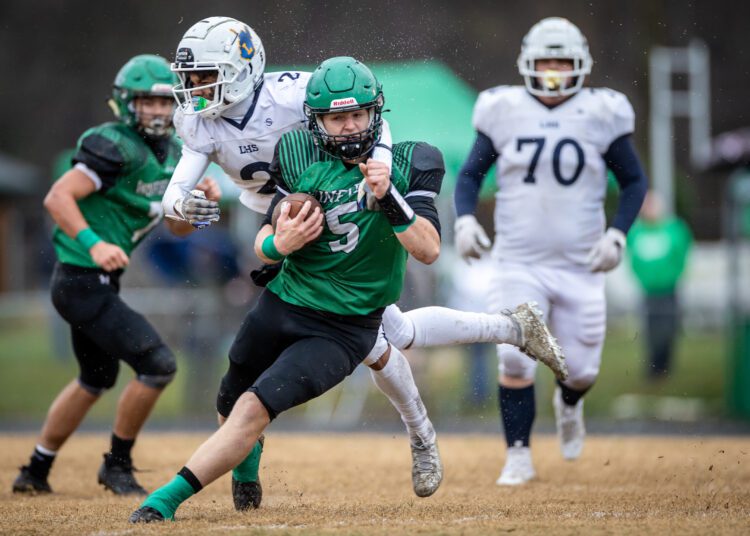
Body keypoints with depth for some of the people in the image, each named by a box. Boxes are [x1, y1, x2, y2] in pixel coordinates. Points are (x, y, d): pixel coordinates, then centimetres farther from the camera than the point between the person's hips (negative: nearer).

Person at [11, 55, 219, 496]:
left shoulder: (172, 153, 10)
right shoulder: (115, 146, -18)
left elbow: (179, 226, 16)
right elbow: (58, 197, -25)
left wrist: (203, 200, -5)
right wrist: (94, 244, -37)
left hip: (97, 283, 10)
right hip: (84, 281, -10)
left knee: (96, 380, 25)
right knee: (158, 365, -14)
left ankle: (36, 472, 38)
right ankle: (118, 466, 3)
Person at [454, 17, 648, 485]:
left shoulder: (601, 116, -1)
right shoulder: (505, 113, -1)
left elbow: (634, 181, 8)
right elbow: (471, 173, 10)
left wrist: (617, 235, -7)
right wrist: (465, 219, -8)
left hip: (581, 267, 1)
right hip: (518, 265, 0)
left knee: (581, 369, 4)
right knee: (515, 359, -13)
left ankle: (569, 404, 41)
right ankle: (519, 456, 4)